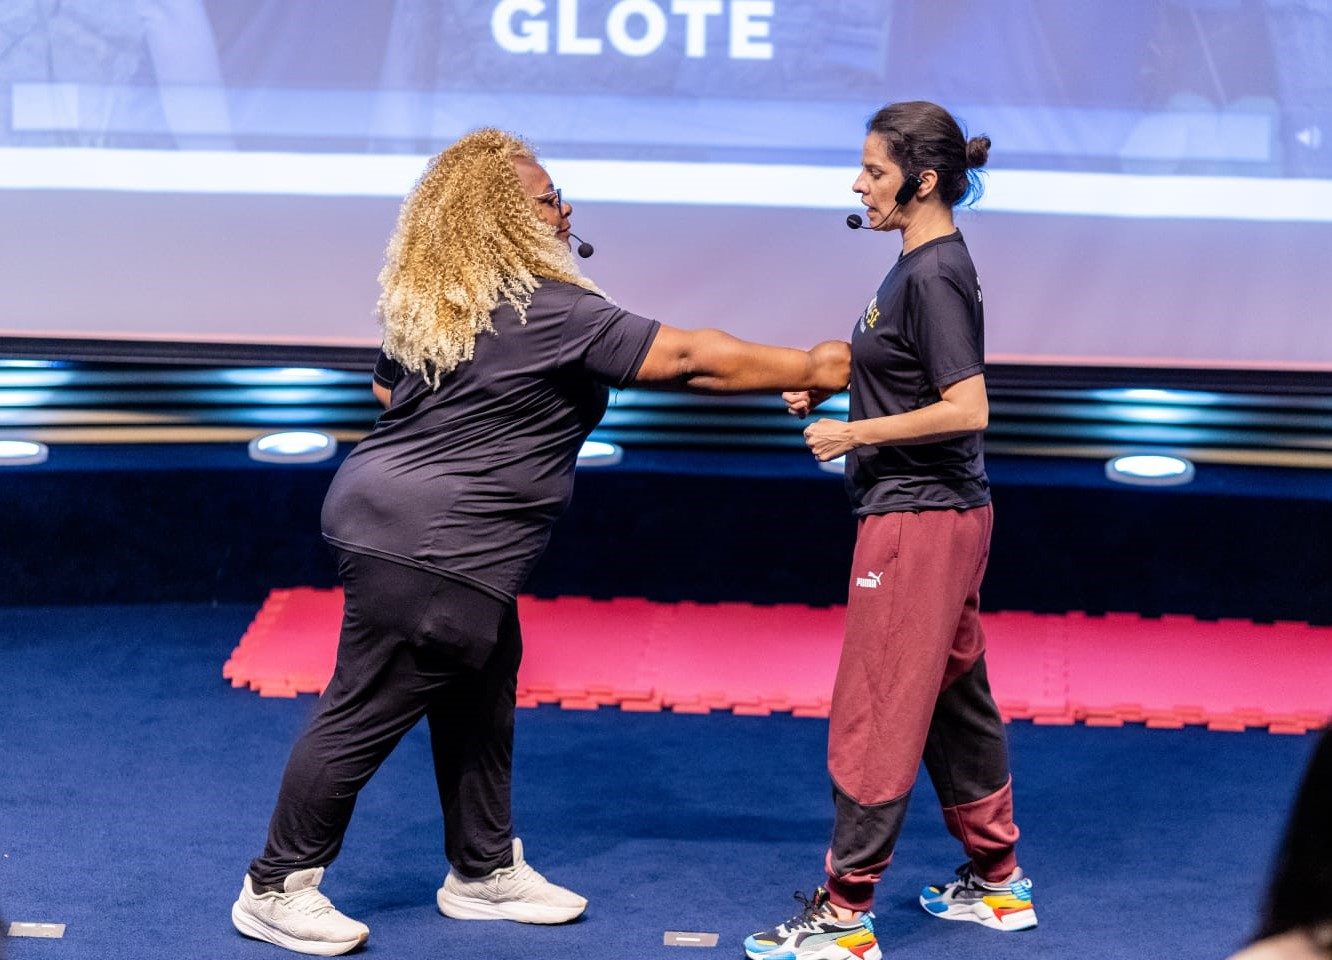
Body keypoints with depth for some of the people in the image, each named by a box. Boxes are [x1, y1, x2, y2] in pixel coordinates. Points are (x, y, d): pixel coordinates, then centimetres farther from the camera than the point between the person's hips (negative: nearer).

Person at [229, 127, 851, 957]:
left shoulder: (426, 304, 9)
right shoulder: (550, 312, -18)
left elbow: (389, 389, 25)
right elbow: (688, 359, -15)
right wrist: (809, 369, -6)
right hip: (427, 552, -10)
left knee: (481, 695, 18)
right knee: (364, 718, -1)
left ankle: (484, 871, 29)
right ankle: (275, 891, 9)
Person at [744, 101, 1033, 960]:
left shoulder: (934, 278, -18)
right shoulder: (925, 263, 10)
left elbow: (967, 408, -24)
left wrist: (856, 433, -18)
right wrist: (826, 385, 6)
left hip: (918, 517, -10)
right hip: (945, 513, 10)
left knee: (875, 713, -4)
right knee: (955, 697, 19)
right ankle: (998, 880, 30)